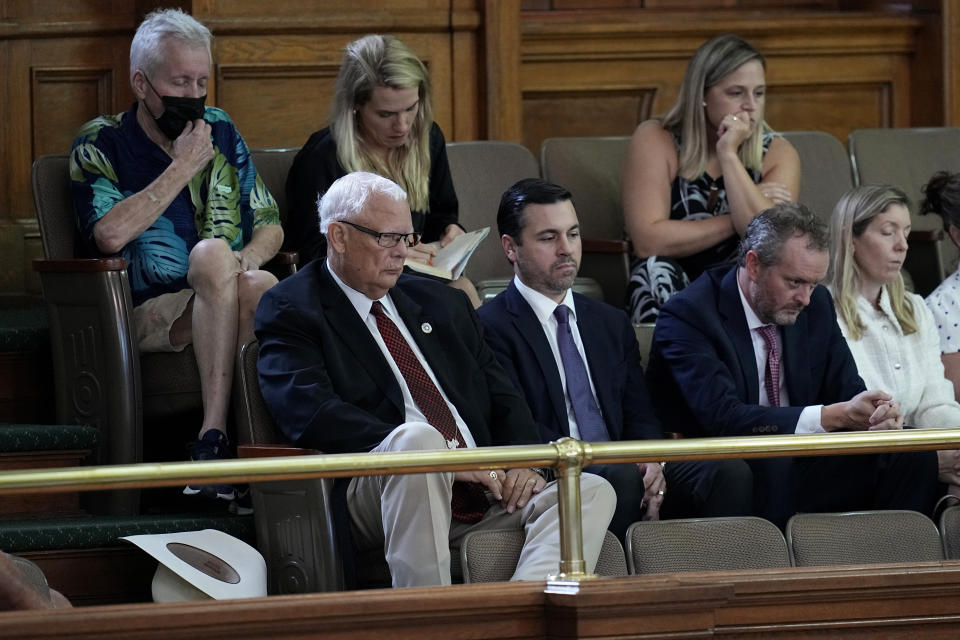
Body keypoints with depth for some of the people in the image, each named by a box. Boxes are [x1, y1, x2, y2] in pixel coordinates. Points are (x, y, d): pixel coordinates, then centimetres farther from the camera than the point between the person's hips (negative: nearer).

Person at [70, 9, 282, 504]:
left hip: (229, 305, 4)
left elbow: (269, 225, 22)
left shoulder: (220, 132, 19)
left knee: (264, 288, -33)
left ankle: (212, 437, -39)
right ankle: (215, 437, -41)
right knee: (211, 253, -36)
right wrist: (183, 167, -8)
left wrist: (250, 256, -3)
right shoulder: (100, 143, 4)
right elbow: (110, 235, -14)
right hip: (151, 314, -4)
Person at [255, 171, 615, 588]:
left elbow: (502, 397, 22)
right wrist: (441, 457, -19)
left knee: (593, 491, -17)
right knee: (417, 437, -37)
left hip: (482, 491, 6)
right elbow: (313, 414, -13)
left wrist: (523, 463, -2)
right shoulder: (291, 311, 4)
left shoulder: (443, 303, 25)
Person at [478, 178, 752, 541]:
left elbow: (640, 417, 18)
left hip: (627, 473, 6)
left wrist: (651, 462, -7)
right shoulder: (492, 328, 1)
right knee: (620, 478, -38)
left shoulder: (611, 324, 24)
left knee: (730, 473, -22)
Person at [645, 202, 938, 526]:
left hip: (797, 472, 6)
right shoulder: (687, 315, -12)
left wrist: (880, 413, -17)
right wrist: (835, 416, -28)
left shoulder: (817, 304, 10)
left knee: (914, 457, -14)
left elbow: (847, 390, 10)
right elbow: (722, 417, -24)